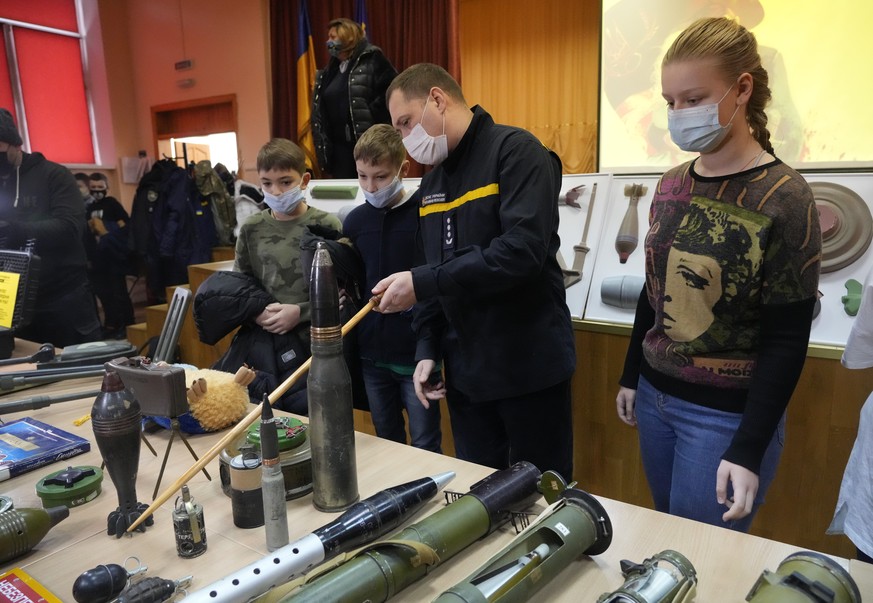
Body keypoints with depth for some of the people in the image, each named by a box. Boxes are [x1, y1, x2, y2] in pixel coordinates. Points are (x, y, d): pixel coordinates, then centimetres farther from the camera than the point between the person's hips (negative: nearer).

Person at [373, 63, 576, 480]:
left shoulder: (515, 151, -10)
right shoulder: (431, 183, 13)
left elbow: (522, 250, -24)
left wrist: (422, 284, -22)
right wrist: (427, 348, 5)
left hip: (530, 367, -6)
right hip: (465, 372, 7)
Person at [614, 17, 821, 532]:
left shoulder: (784, 197, -14)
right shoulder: (671, 185, 3)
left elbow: (787, 341, -15)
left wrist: (748, 450, -17)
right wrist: (631, 377, 15)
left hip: (726, 413, -6)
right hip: (656, 396, 6)